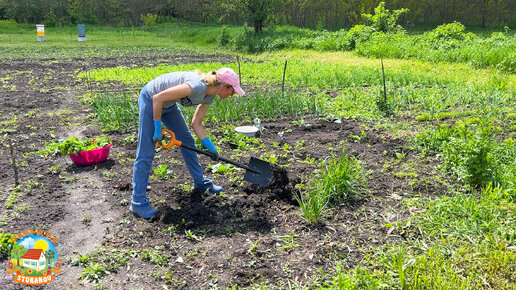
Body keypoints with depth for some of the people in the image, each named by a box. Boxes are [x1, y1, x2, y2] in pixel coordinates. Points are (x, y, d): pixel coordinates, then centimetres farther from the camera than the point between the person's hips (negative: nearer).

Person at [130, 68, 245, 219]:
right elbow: (158, 98, -31)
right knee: (146, 153, -7)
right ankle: (138, 203, 2)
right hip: (150, 100, -9)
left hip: (168, 104, 9)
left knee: (187, 141, 14)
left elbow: (196, 124, 1)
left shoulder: (209, 96, -6)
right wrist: (157, 128, -22)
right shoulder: (197, 86, -34)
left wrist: (210, 147, -8)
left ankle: (200, 183, 31)